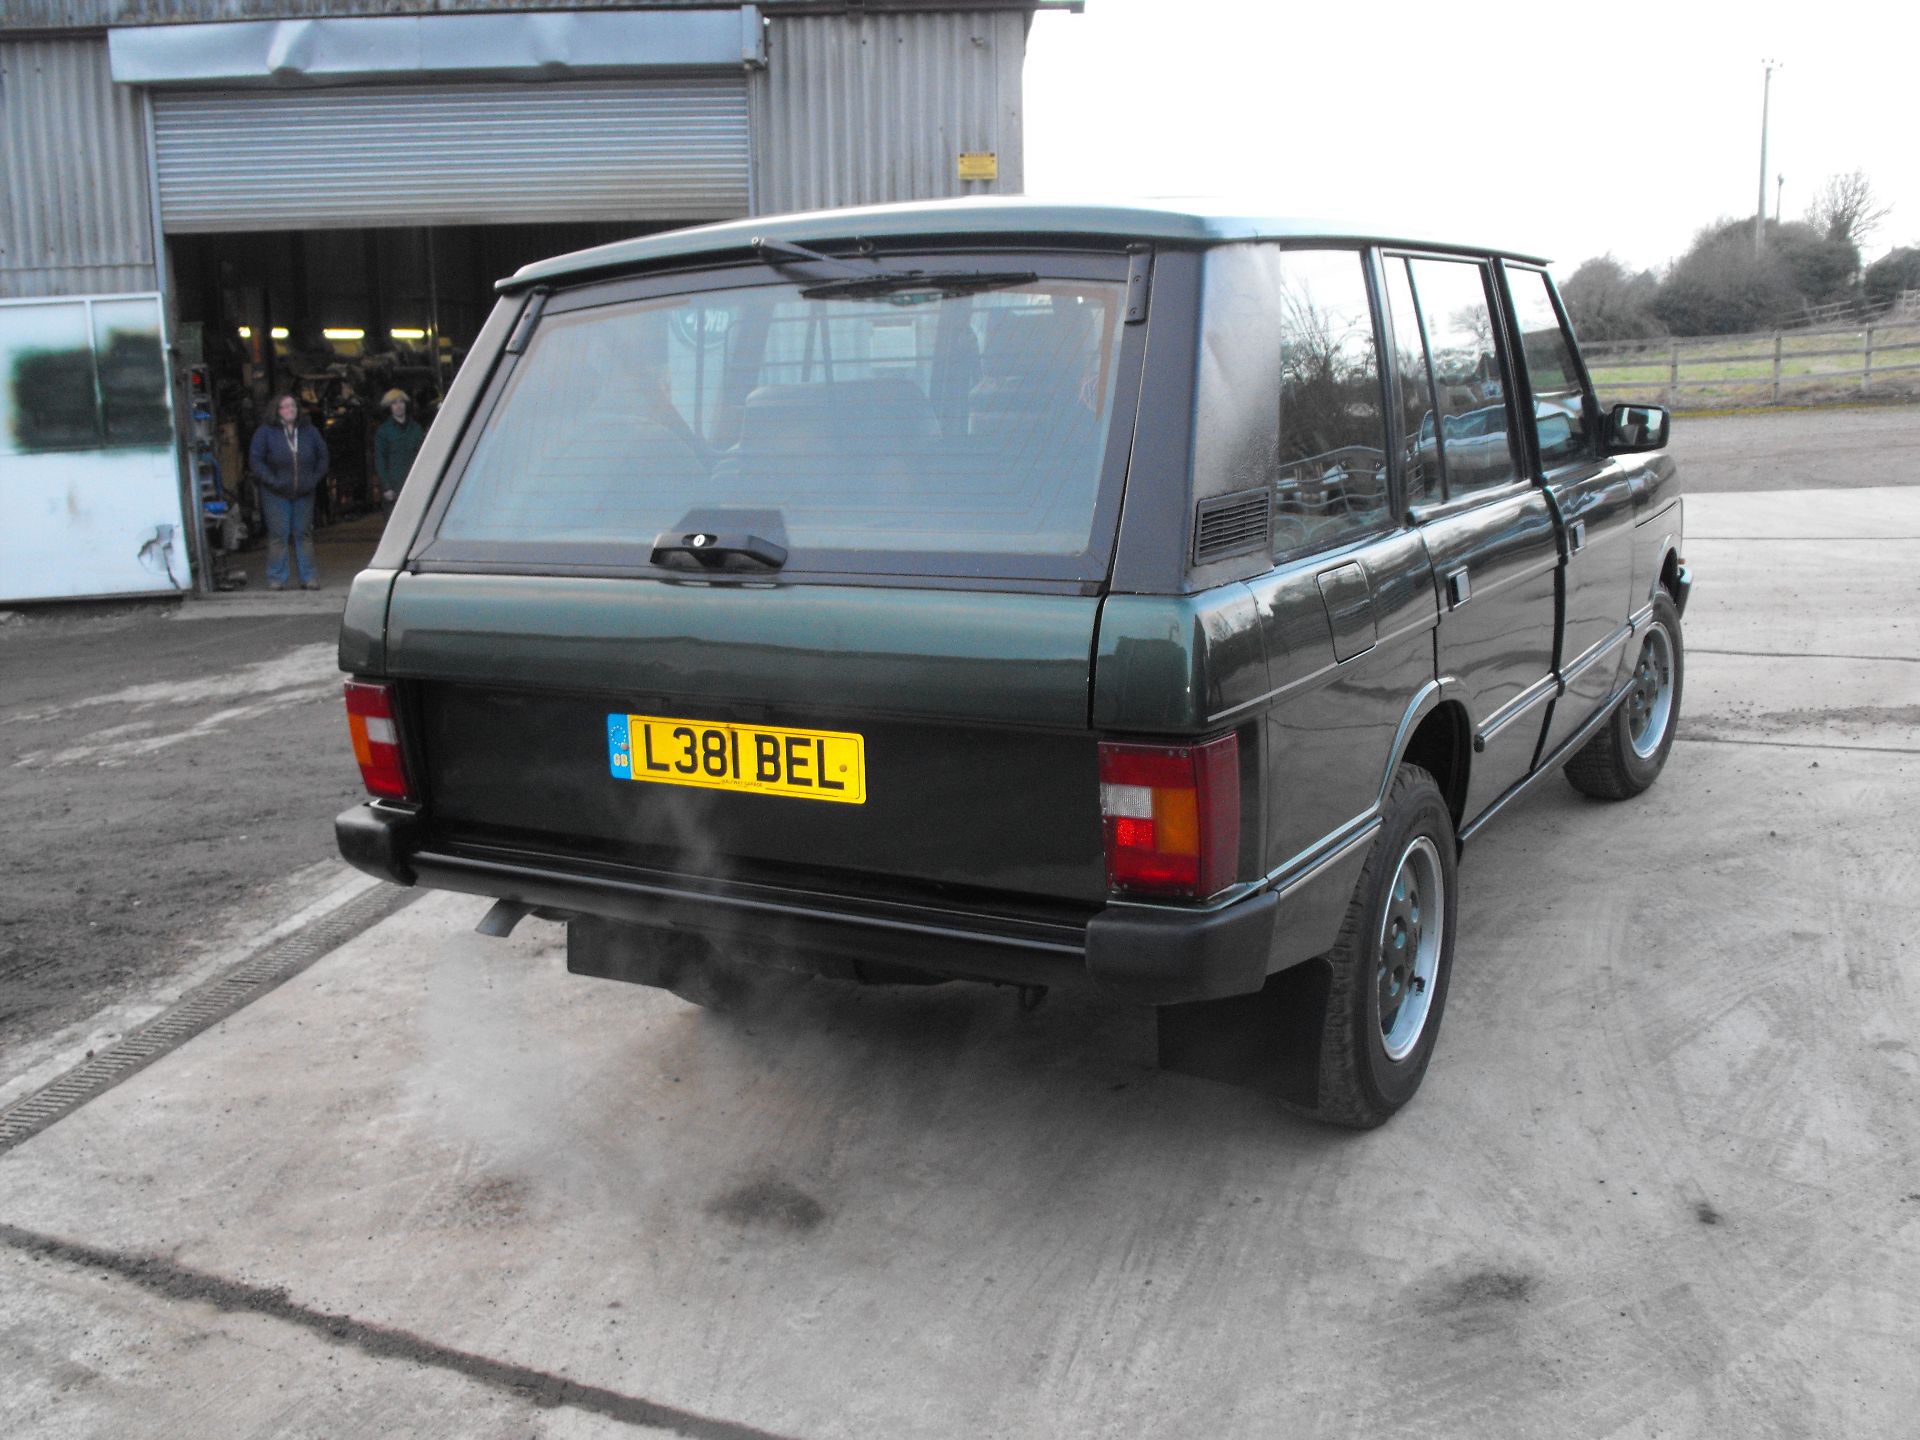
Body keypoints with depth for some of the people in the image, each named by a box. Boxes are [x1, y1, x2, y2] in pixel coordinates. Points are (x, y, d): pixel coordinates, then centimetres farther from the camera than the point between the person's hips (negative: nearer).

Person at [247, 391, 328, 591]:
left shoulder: (309, 432, 7)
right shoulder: (265, 432, -2)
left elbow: (322, 457, 14)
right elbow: (255, 460, -2)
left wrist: (314, 479, 2)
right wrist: (272, 481, -11)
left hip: (304, 493, 3)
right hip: (276, 495, -3)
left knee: (304, 534, 6)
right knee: (278, 535, -3)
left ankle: (309, 577, 11)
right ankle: (276, 578, 3)